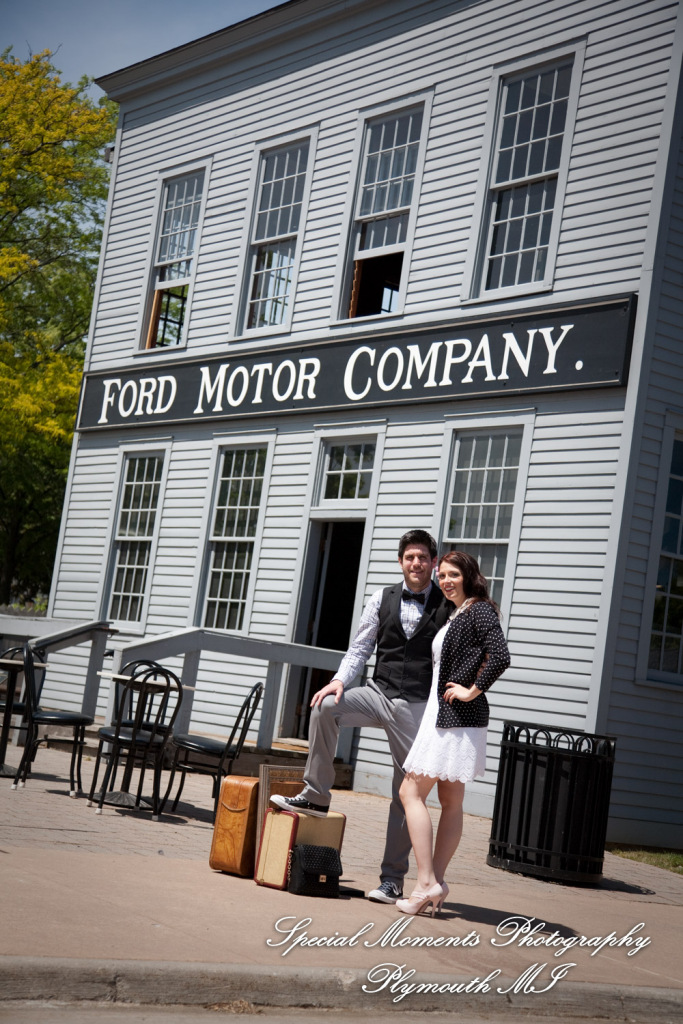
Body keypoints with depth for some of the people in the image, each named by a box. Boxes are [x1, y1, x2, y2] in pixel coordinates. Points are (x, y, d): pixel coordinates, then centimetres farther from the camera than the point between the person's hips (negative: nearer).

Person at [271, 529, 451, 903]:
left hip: (417, 706, -3)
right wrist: (341, 679, -10)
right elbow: (360, 647, 8)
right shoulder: (382, 599, 7)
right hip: (379, 691, 3)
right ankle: (316, 796, -11)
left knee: (407, 793, 1)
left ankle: (392, 878, 11)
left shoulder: (449, 606, -1)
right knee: (325, 706, -24)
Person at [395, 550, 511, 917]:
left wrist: (473, 690, -17)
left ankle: (427, 884, -11)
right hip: (444, 715, 10)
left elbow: (500, 657, -24)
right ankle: (434, 884, 12)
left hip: (458, 717, -10)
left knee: (411, 792, -9)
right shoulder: (453, 615, 18)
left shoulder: (480, 610, -10)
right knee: (450, 802, 9)